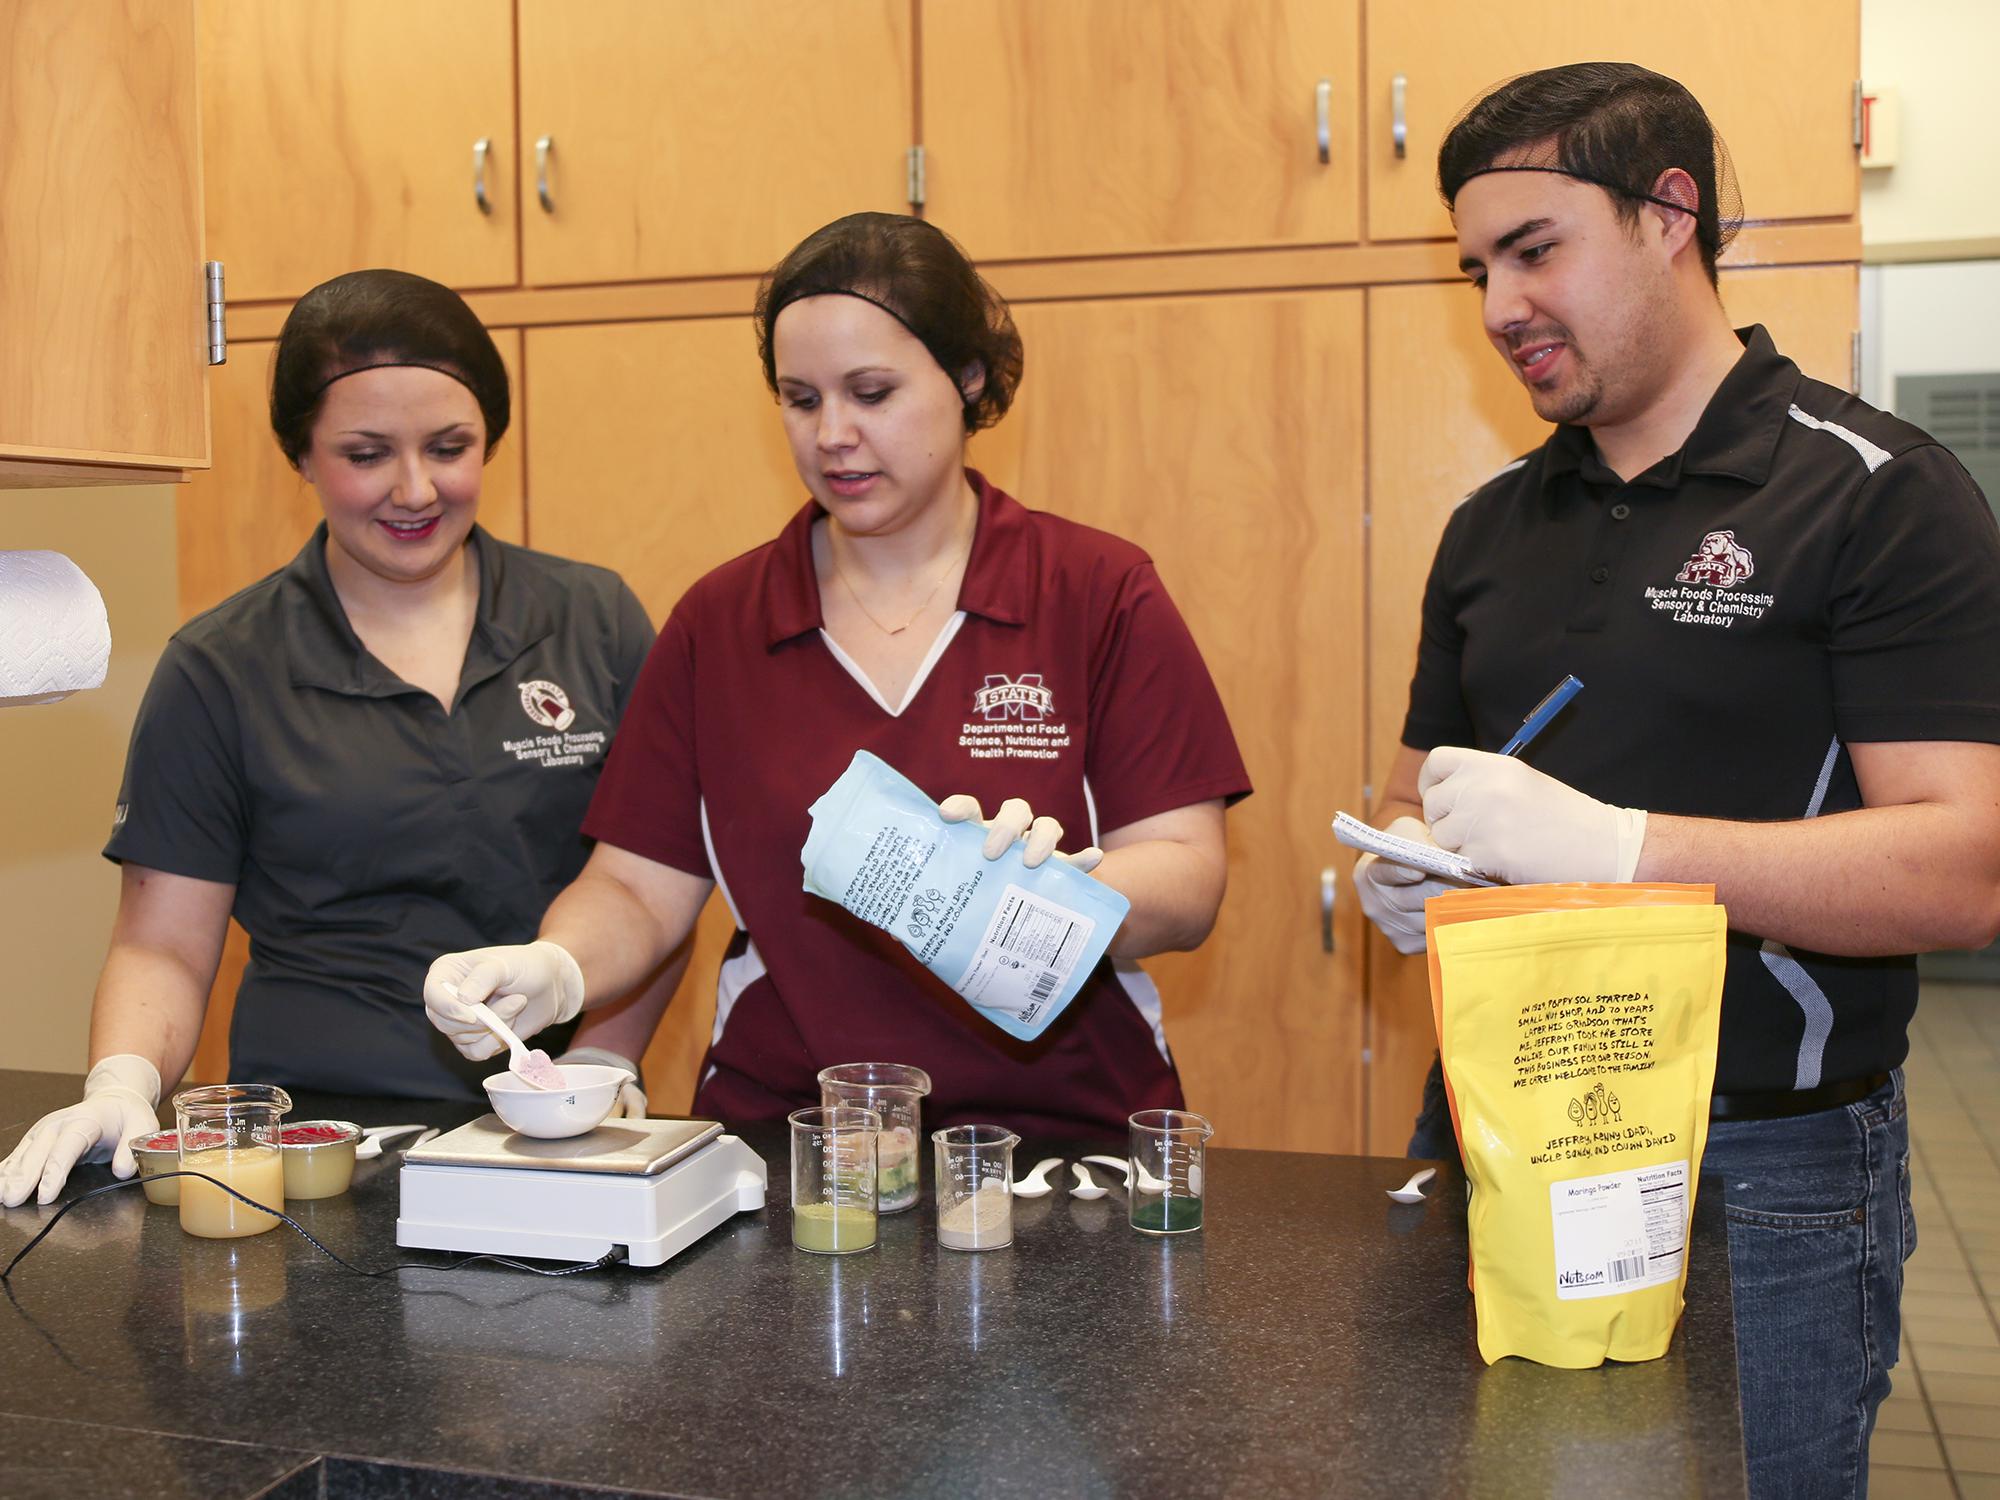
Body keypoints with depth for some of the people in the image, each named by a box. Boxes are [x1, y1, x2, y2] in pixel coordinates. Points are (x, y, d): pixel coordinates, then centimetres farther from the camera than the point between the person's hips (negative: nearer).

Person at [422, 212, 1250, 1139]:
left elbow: (1187, 884, -4)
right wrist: (555, 972, -12)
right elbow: (638, 887, 8)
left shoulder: (1100, 595, 2)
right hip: (783, 1135, 2)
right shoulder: (719, 621, 10)